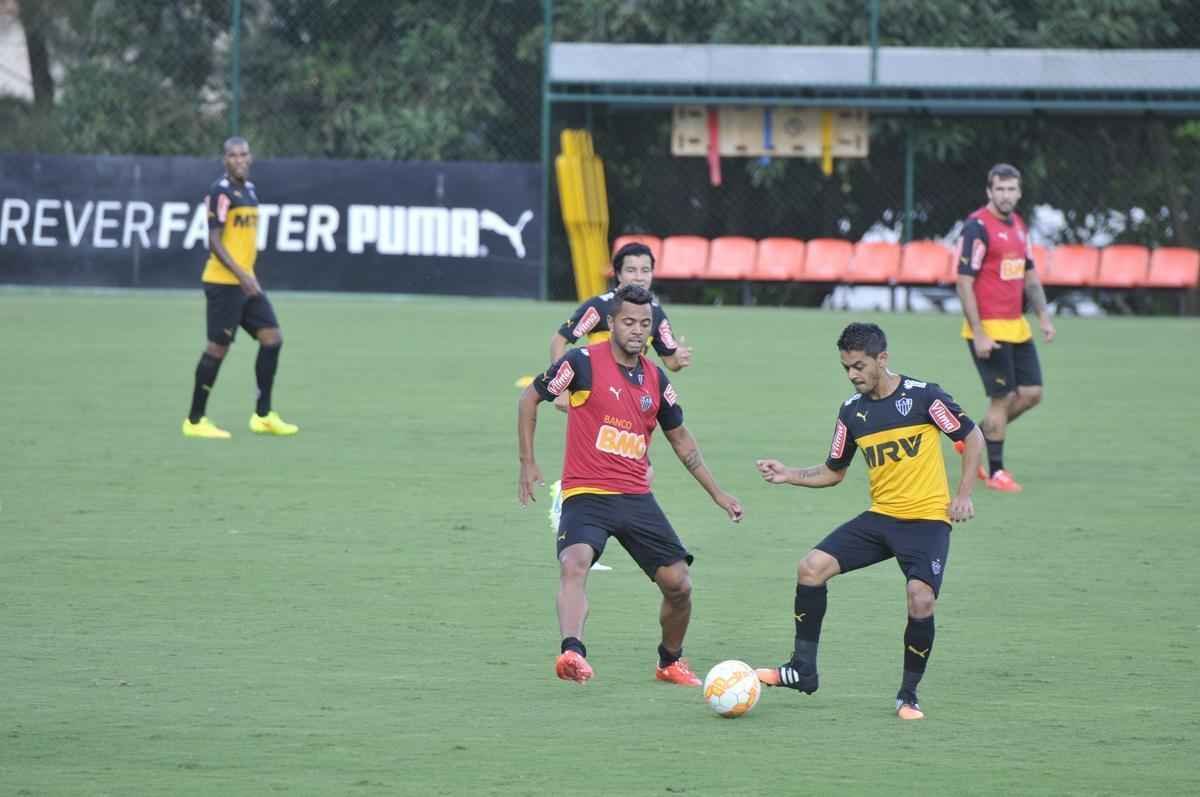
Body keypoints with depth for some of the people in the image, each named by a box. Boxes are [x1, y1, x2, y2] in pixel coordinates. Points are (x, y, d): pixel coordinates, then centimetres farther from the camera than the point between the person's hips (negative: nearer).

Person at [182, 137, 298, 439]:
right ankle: (195, 421, 4)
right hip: (224, 283, -9)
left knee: (272, 338, 4)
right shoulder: (221, 192, -13)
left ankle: (263, 416, 10)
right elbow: (214, 241, -18)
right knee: (218, 348, -5)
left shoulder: (248, 189, 14)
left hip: (245, 283, 9)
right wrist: (241, 275, -25)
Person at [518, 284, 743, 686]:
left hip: (636, 497, 5)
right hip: (586, 496, -5)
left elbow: (681, 438, 22)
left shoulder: (655, 378, 9)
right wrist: (527, 464, -1)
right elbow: (529, 399, 4)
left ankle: (671, 662, 28)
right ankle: (572, 653, -48)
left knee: (678, 583, 3)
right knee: (574, 563, -33)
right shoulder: (584, 362, -6)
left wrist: (717, 494, 22)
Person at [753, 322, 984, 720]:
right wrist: (789, 475, 1)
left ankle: (909, 694, -2)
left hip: (928, 519, -5)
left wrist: (963, 494, -7)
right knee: (812, 567, -12)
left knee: (921, 599, -24)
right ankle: (803, 669, -1)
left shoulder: (923, 396, -9)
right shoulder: (852, 411, 7)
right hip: (880, 517, 5)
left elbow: (972, 437, 0)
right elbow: (833, 472, 17)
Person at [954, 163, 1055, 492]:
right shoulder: (978, 227, -13)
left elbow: (1029, 276, 22)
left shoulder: (1018, 224, 11)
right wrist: (978, 334, -19)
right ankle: (995, 472, 8)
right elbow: (964, 283, -16)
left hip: (1016, 326, 8)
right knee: (1003, 397, -5)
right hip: (988, 329, -8)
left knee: (1031, 393, 6)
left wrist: (1043, 316, 12)